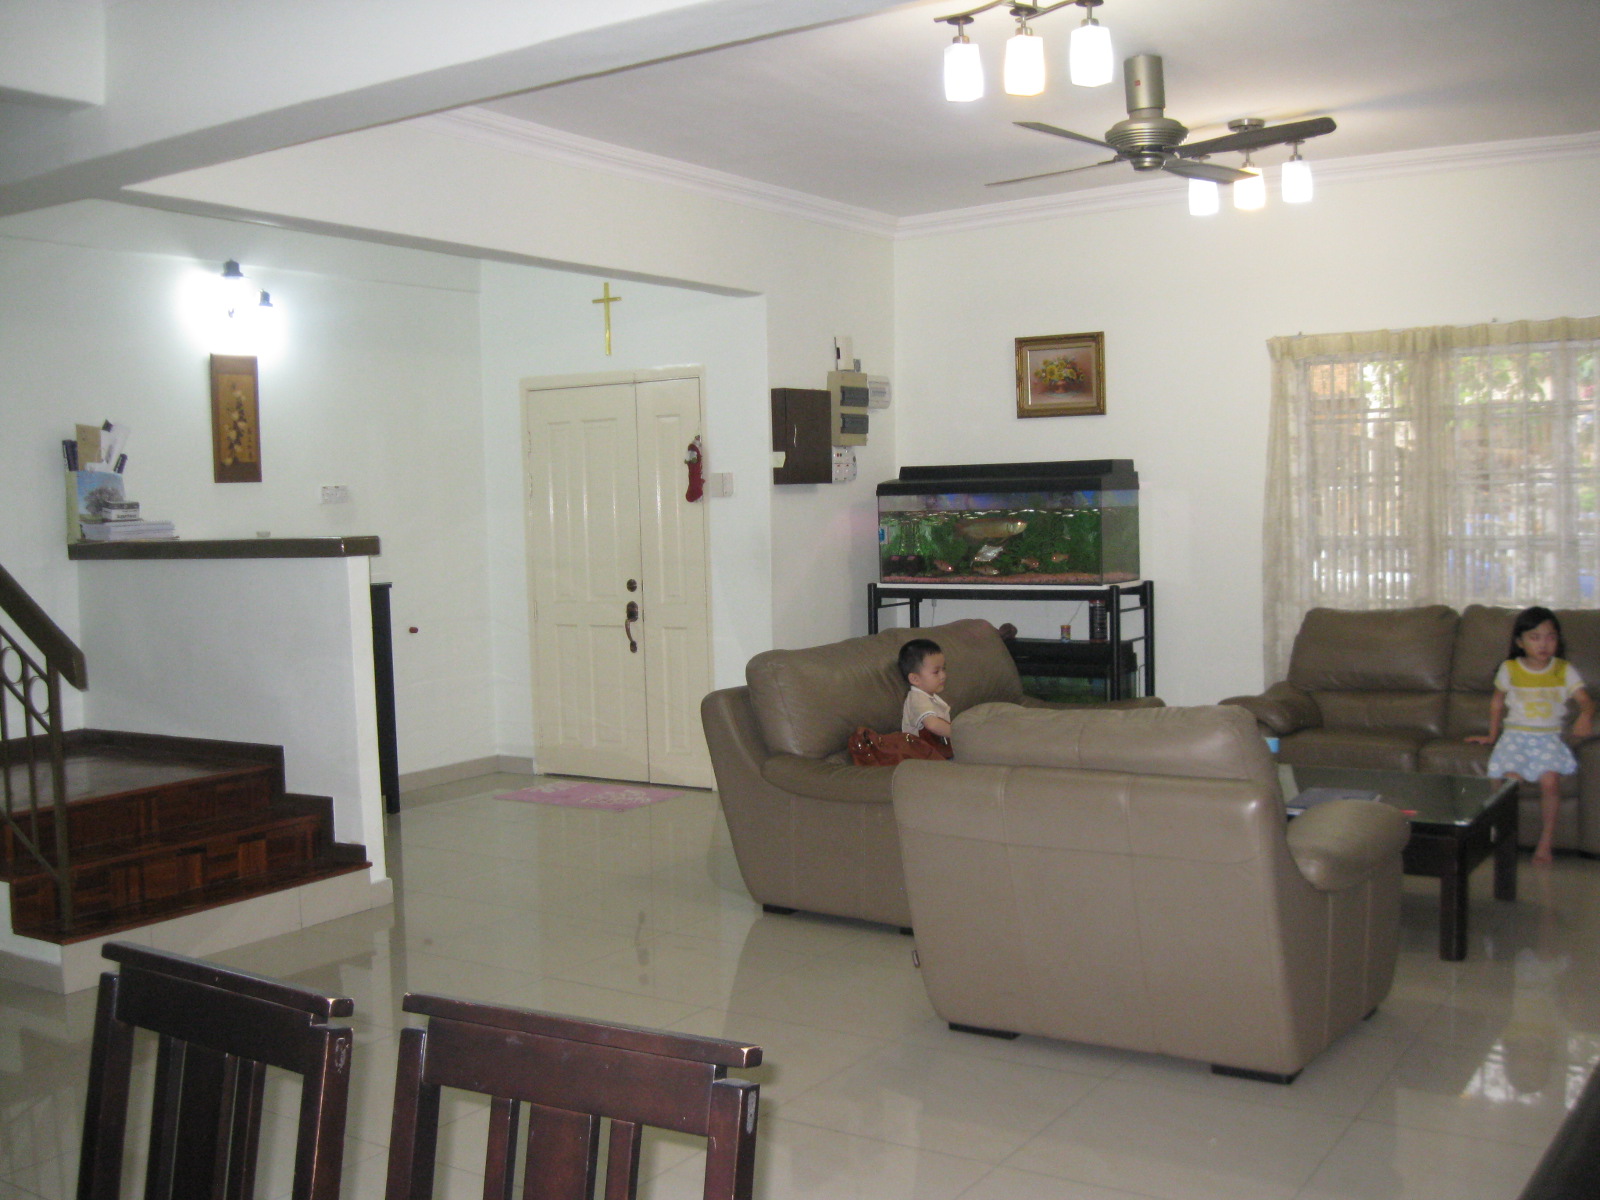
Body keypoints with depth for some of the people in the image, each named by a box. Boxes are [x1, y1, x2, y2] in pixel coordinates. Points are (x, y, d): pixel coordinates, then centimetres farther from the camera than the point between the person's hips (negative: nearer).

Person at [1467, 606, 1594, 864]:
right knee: (1511, 779, -26)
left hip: (1549, 738, 0)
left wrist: (1585, 716, -27)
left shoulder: (1565, 671, 5)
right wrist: (1492, 735, 20)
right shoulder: (1510, 669, 6)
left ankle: (1545, 843, -13)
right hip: (1515, 736, 0)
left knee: (1550, 780, -28)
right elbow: (1497, 703, 18)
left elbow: (1585, 700, -4)